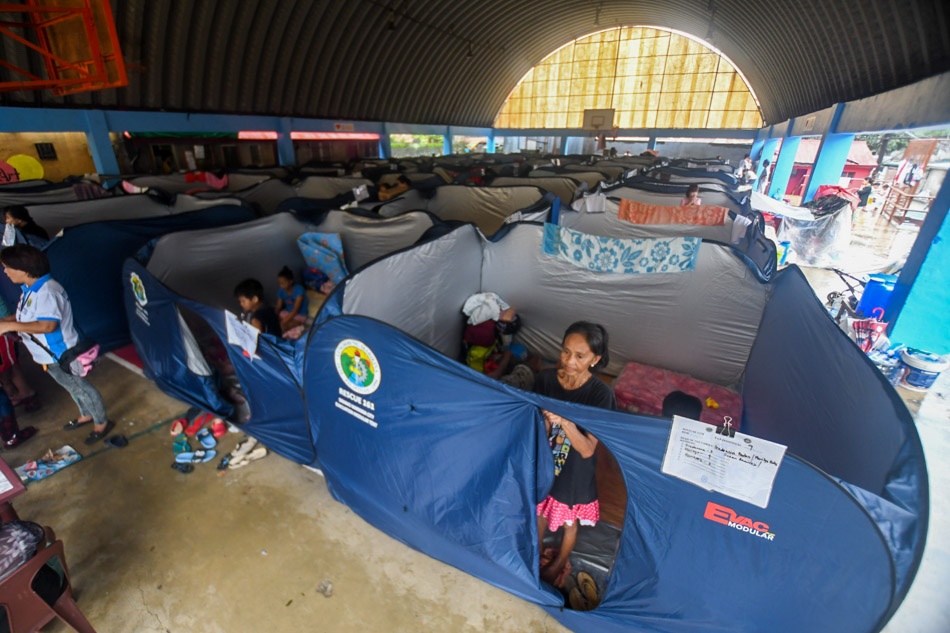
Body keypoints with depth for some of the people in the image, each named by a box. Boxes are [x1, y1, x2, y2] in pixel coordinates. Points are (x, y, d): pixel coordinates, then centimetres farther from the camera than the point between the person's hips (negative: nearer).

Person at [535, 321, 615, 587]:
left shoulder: (601, 394, -25)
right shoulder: (545, 379, -17)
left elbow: (587, 449, -26)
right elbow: (538, 429, -6)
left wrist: (564, 422, -42)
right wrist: (544, 420, -28)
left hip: (574, 472, -2)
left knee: (569, 523, 24)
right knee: (540, 513, 25)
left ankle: (560, 563, 54)